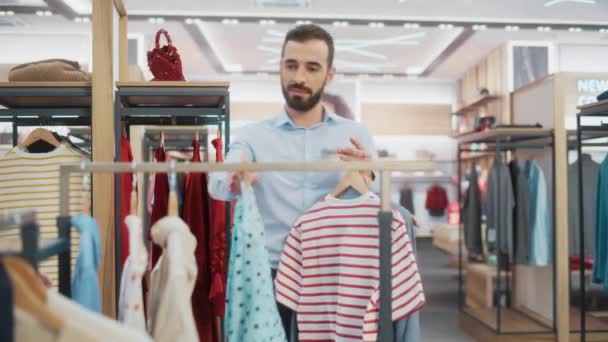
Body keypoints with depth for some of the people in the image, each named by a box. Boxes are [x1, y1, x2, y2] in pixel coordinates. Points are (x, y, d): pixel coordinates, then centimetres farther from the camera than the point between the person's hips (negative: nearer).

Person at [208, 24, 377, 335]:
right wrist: (234, 181, -38)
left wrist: (368, 178, -22)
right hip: (273, 276, 0)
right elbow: (217, 184, -14)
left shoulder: (355, 136, 6)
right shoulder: (253, 135, 3)